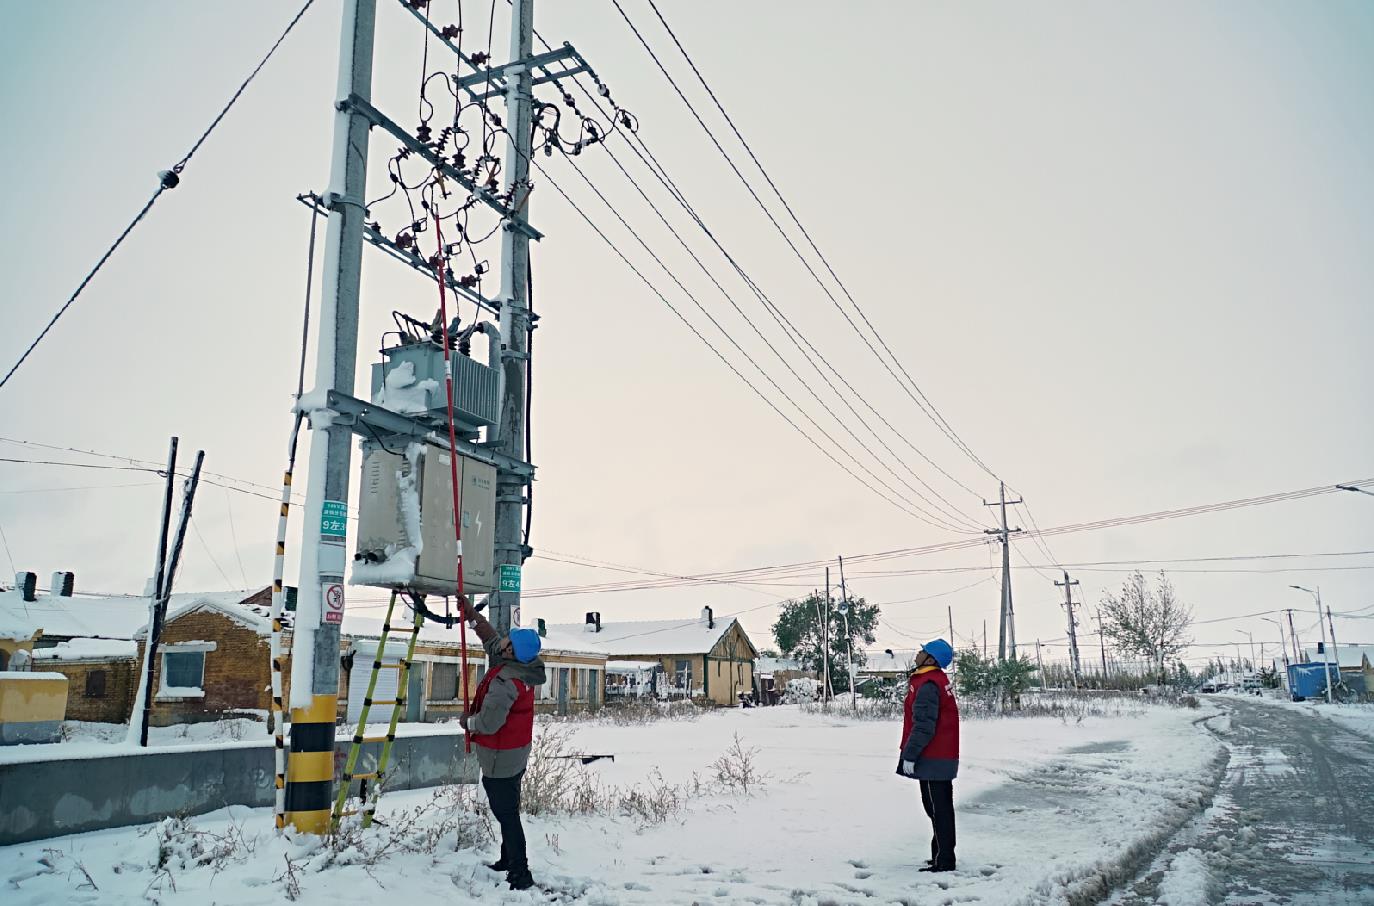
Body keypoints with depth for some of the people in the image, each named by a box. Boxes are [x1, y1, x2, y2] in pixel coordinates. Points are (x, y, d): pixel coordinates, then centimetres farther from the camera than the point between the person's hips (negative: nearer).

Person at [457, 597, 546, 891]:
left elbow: (488, 723, -28)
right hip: (516, 756, 9)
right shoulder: (522, 668, -2)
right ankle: (508, 861, 36)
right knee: (508, 811, 22)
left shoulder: (505, 681, -28)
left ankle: (520, 876, 4)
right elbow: (490, 636, 13)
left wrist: (467, 721, -8)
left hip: (500, 759, -9)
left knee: (506, 814, -2)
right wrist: (470, 612, 15)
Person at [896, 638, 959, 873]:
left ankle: (943, 861, 2)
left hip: (932, 760, -10)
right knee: (941, 808, 16)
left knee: (937, 809, -4)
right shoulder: (939, 680, 14)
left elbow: (923, 725, -23)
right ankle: (944, 856, 26)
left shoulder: (927, 685, -19)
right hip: (945, 757, 10)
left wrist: (909, 755, -18)